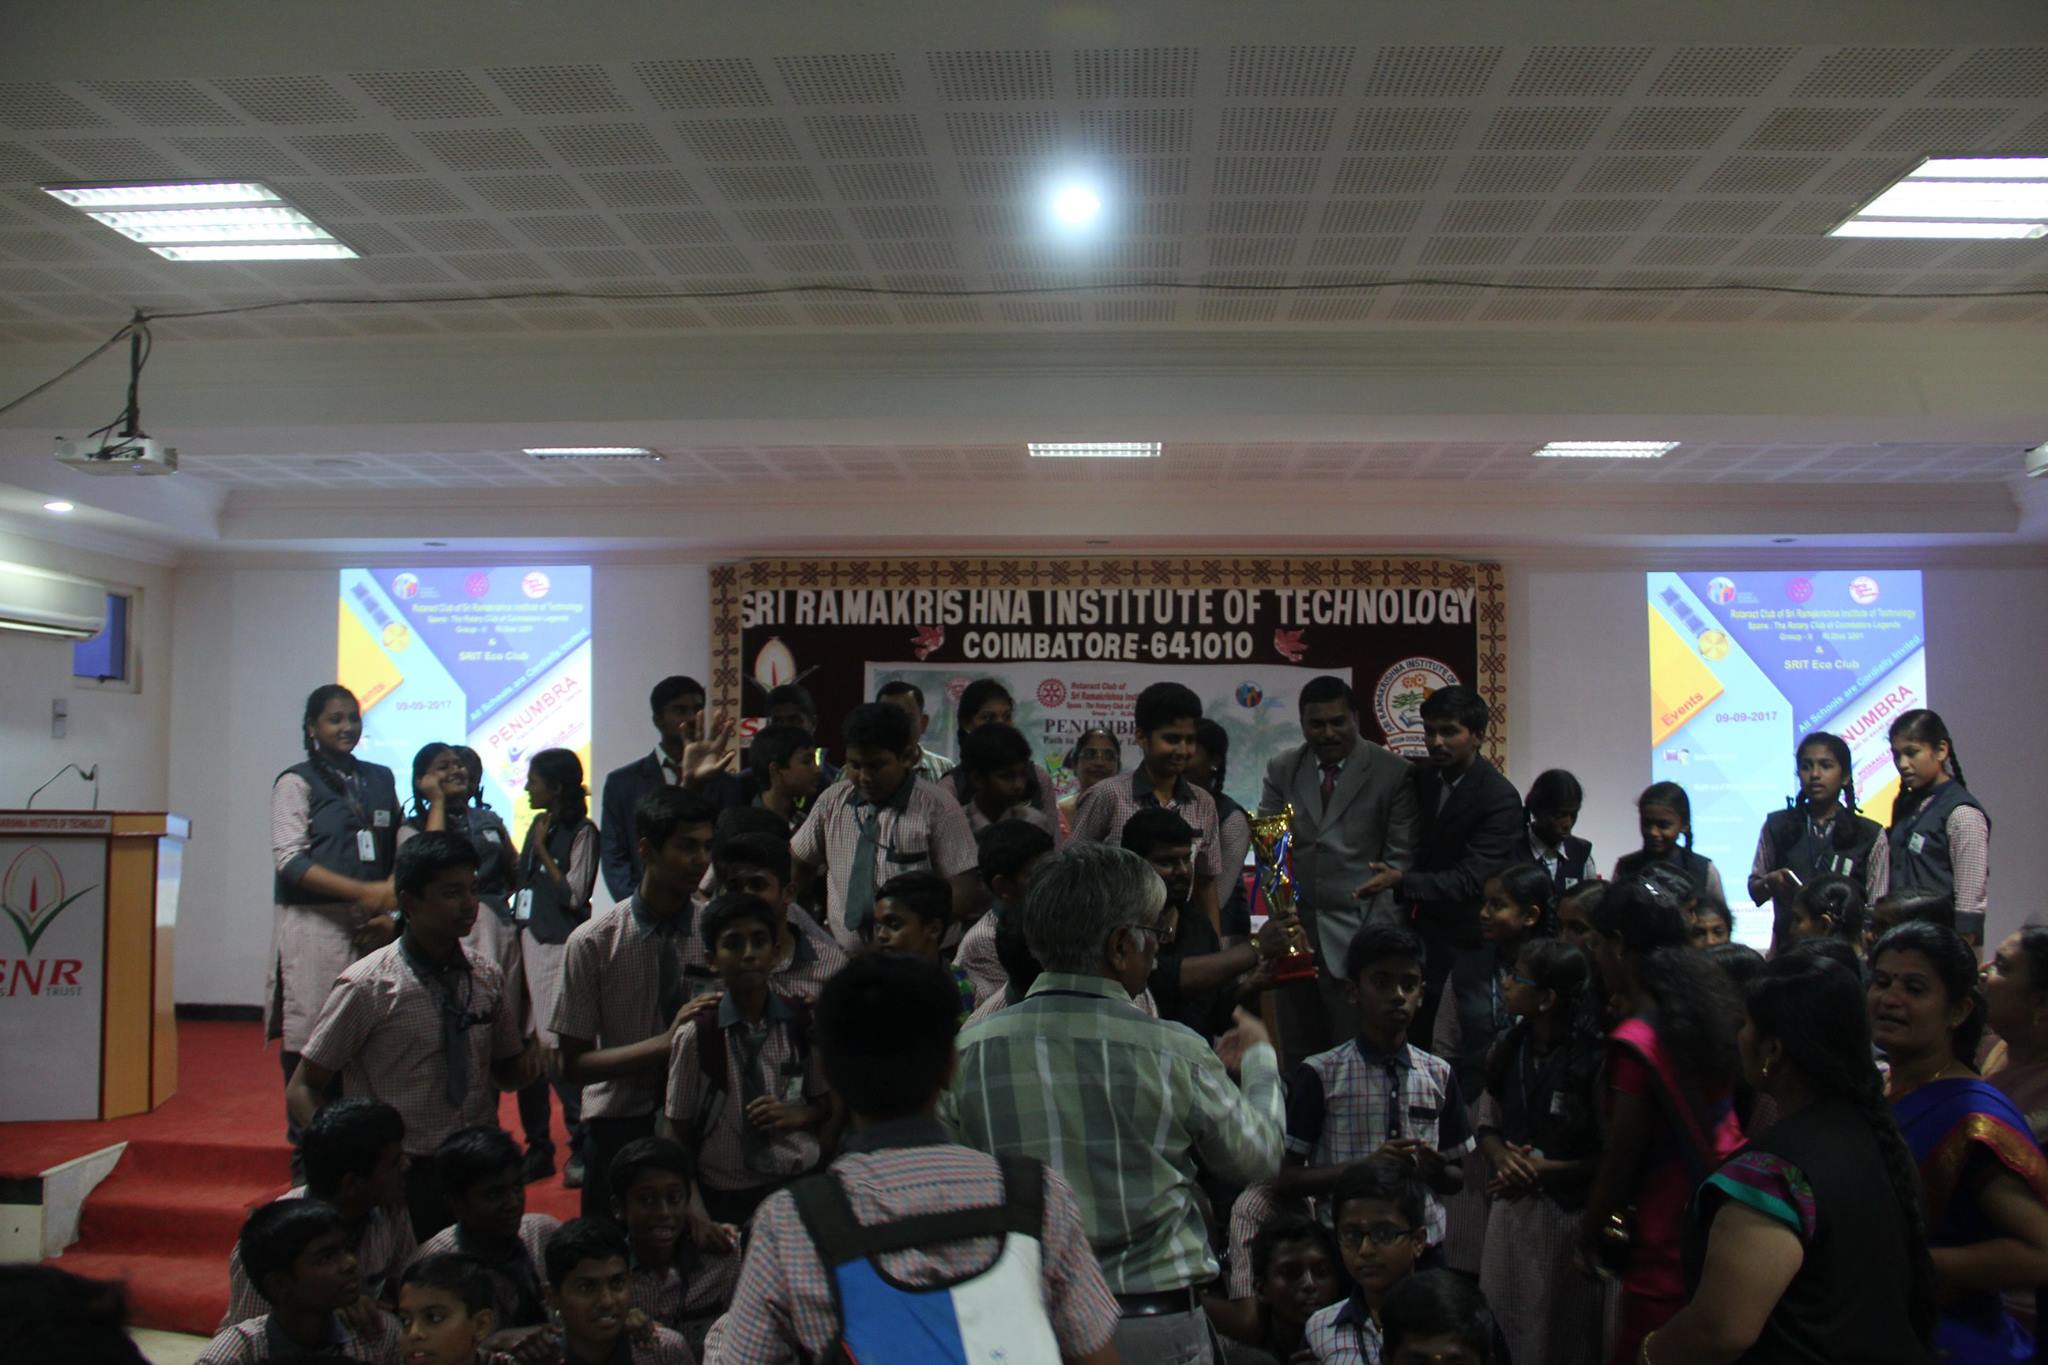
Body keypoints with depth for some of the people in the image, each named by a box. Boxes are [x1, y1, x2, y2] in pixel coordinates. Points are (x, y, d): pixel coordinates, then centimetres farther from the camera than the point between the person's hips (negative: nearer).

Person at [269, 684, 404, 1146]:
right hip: (314, 926, -4)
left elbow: (398, 855, 15)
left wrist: (390, 912, -2)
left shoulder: (380, 779, 17)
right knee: (310, 1039, -4)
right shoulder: (296, 782, 3)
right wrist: (364, 892, -16)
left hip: (371, 927, 4)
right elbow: (290, 861, -8)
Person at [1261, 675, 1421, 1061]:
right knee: (1297, 1054, 6)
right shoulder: (1281, 770, 10)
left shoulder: (1393, 773, -1)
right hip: (1295, 928, 3)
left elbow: (1400, 858, -3)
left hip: (1356, 934, -3)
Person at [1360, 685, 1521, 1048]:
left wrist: (1401, 881, -34)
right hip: (1422, 934, 6)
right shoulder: (1423, 777, 4)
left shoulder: (1501, 799, -17)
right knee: (1417, 1036, 9)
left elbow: (1470, 879, -23)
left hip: (1467, 947, -6)